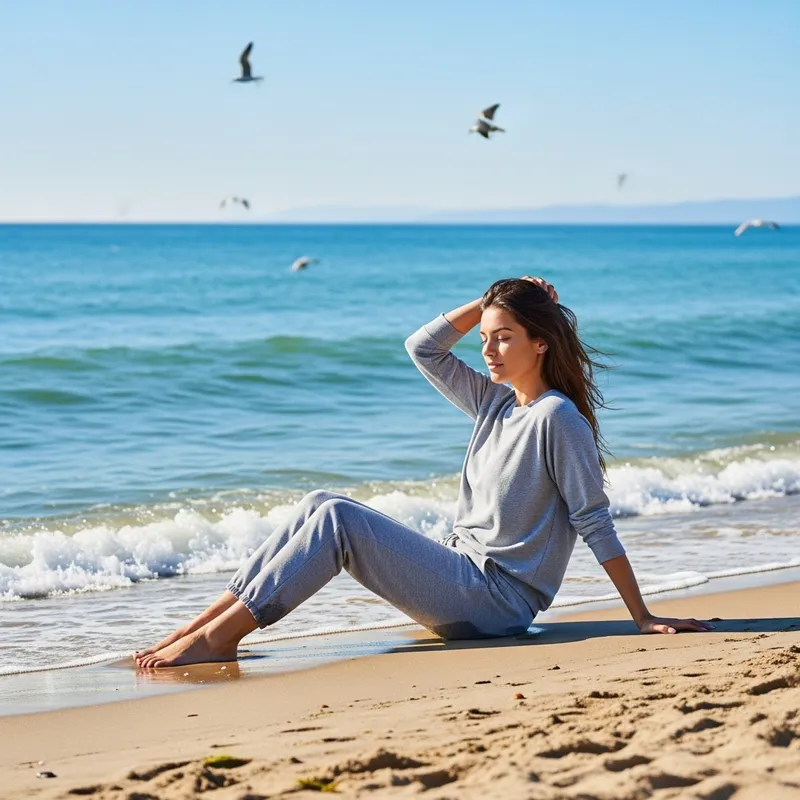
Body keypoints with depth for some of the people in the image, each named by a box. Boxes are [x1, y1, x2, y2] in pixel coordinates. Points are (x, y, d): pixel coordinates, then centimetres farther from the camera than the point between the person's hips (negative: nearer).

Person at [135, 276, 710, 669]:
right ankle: (207, 623, -10)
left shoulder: (558, 418, -12)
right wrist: (491, 302, 8)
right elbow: (424, 349, 17)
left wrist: (643, 617, -13)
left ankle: (221, 637, -21)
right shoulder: (496, 402, 13)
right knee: (321, 506, -5)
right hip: (463, 574, 9)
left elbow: (595, 522, -13)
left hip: (496, 599, -9)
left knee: (336, 518, -20)